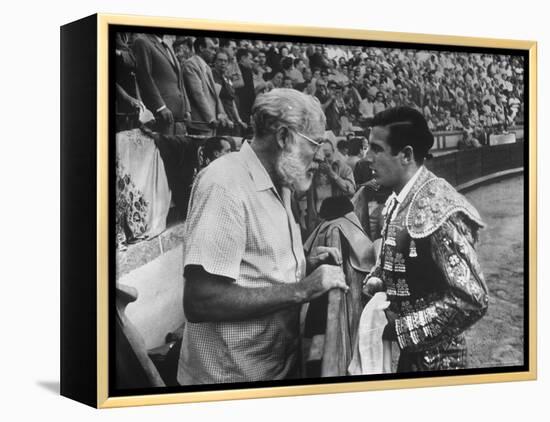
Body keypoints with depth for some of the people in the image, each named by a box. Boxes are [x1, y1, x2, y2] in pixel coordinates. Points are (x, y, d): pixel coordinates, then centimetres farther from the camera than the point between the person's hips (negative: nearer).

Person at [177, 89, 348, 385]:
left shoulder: (279, 186, 10)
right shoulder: (225, 184, -20)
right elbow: (200, 301, -27)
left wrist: (305, 266, 1)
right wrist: (300, 289, -24)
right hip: (234, 376, -9)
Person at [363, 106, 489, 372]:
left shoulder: (440, 211, -22)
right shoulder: (395, 200, 3)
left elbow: (471, 301, -25)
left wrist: (401, 328, -21)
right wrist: (376, 279, -2)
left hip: (432, 358, -8)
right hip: (398, 350, 8)